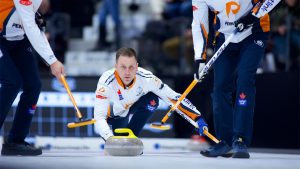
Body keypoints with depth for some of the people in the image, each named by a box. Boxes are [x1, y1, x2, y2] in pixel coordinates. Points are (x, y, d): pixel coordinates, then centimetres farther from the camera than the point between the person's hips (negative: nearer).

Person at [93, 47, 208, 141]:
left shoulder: (145, 78, -32)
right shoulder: (106, 82, -38)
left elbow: (173, 98, -29)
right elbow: (99, 117, -41)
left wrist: (198, 118, -37)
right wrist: (110, 139, -59)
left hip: (130, 107, 0)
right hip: (111, 113, 0)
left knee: (151, 100, -26)